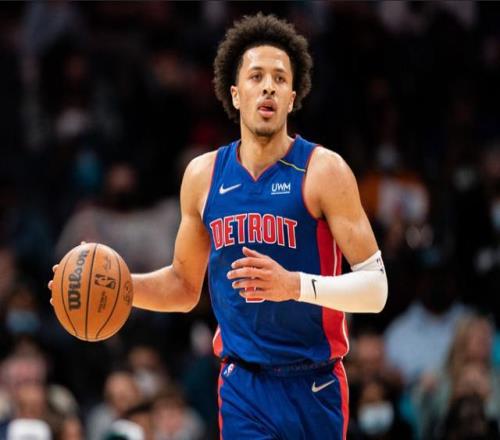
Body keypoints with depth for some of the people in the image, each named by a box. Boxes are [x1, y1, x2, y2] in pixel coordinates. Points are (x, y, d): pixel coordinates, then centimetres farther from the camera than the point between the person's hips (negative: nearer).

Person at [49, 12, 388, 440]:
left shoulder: (324, 171, -8)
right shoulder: (203, 175, 6)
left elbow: (375, 288, -12)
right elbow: (184, 285, 20)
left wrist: (295, 285, -27)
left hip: (314, 388, -2)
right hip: (243, 387, 2)